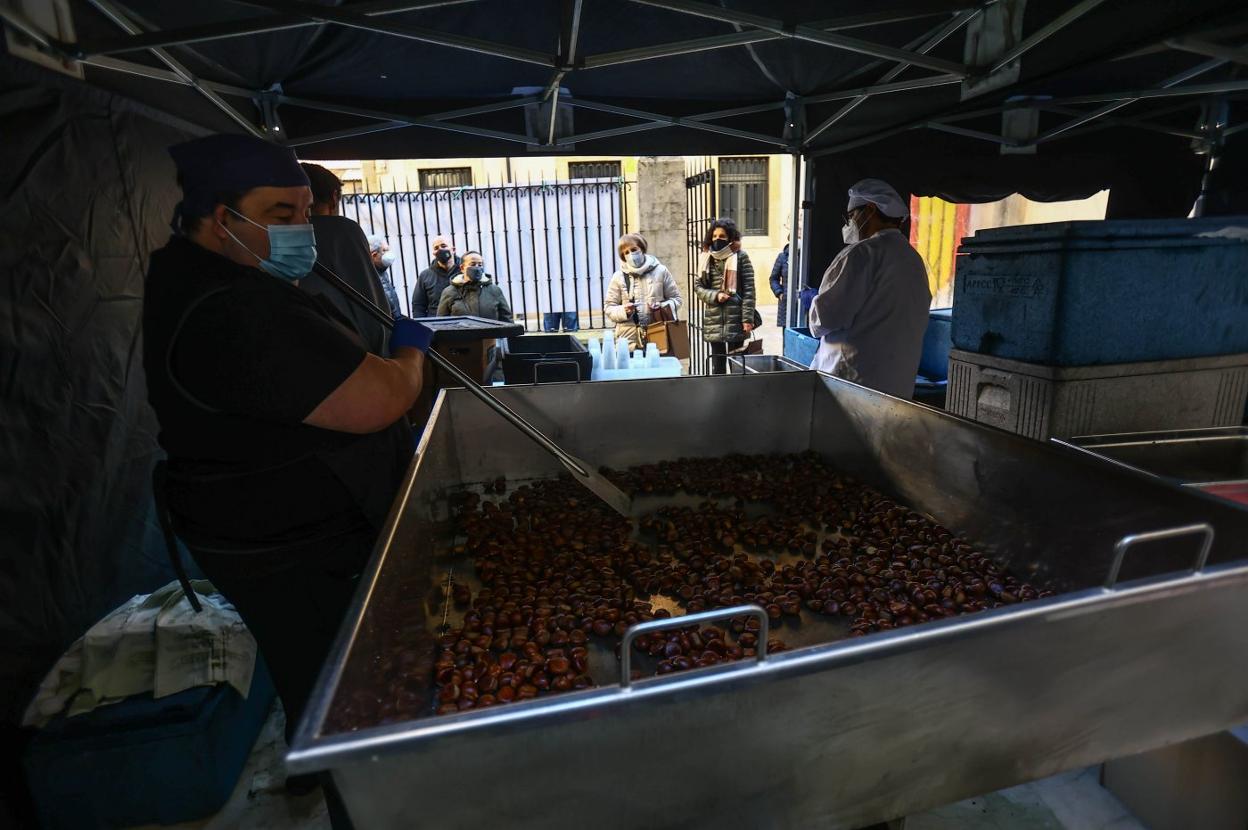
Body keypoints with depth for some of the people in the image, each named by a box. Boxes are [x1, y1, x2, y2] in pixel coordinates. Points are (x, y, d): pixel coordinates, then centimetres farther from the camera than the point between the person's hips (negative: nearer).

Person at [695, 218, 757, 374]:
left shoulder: (740, 257, -2)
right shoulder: (708, 258, 10)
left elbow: (749, 289, -5)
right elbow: (698, 286, 11)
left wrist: (748, 318, -13)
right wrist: (715, 295, -9)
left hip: (736, 319, -3)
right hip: (714, 321, 4)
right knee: (717, 363, 9)